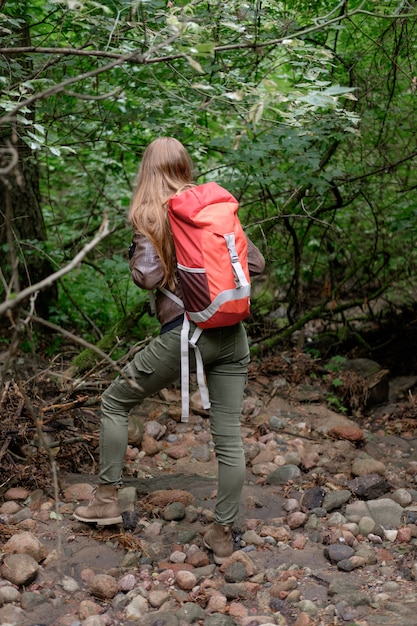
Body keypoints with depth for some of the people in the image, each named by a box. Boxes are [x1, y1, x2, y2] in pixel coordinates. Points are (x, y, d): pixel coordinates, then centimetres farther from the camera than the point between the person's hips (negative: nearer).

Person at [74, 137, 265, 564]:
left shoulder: (151, 213, -3)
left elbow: (148, 276, -12)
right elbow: (255, 263, 9)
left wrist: (134, 253, 8)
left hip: (184, 332, -4)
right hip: (232, 335, 4)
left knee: (115, 401, 16)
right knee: (228, 435, 8)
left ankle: (107, 500, 21)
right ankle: (223, 535, 17)